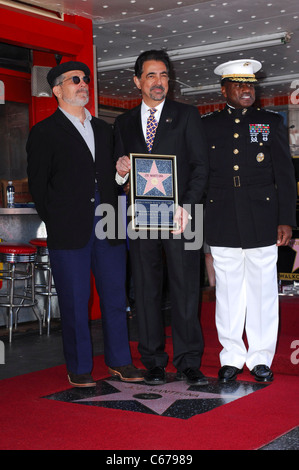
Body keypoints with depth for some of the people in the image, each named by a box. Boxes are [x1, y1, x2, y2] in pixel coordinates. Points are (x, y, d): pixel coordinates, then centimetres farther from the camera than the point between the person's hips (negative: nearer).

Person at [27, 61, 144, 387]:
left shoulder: (103, 130, 18)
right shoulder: (44, 133, 1)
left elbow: (110, 175, 18)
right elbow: (38, 185, -1)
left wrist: (113, 212, 7)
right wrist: (56, 222, -3)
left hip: (108, 226, 5)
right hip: (70, 232, -5)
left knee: (115, 296, 9)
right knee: (74, 302, 2)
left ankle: (119, 361, 22)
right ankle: (78, 369, 16)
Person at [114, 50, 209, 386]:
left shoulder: (186, 115, 8)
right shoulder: (124, 123, 16)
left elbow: (200, 165, 1)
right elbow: (120, 172, 18)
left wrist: (186, 207, -11)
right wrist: (121, 171, -7)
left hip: (180, 216, -2)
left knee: (185, 290, -3)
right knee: (146, 291, 5)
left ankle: (188, 363, 6)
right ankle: (153, 363, 15)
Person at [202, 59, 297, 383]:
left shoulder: (271, 122, 9)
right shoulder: (207, 126, 10)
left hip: (262, 220, 0)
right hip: (222, 223, 1)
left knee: (263, 291, 3)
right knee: (228, 292, 5)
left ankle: (261, 358, 16)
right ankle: (231, 358, 18)